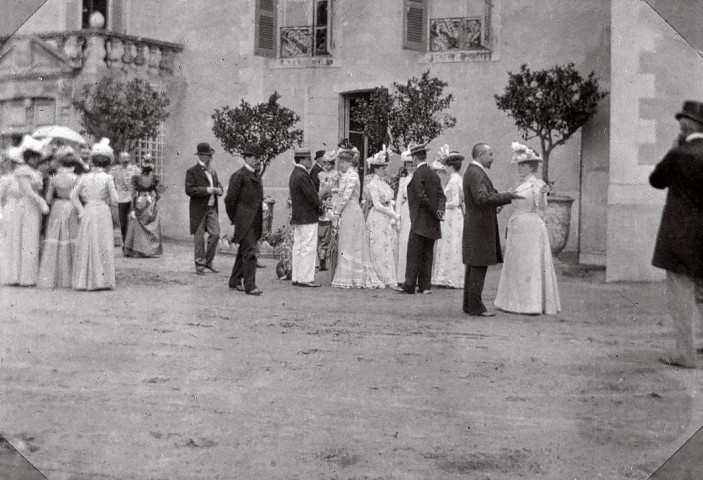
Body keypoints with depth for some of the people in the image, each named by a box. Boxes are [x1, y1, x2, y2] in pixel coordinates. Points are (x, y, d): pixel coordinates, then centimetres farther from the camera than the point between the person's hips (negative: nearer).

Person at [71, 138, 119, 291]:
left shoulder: (85, 177, 2)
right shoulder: (107, 178, -6)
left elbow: (73, 195, 1)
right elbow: (114, 199, -5)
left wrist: (81, 210, 6)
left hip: (88, 211, 3)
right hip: (103, 211, -3)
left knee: (87, 245, 8)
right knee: (103, 245, 3)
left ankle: (85, 280, 9)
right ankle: (102, 280, 3)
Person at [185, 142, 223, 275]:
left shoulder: (213, 171, 15)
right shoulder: (192, 172, -6)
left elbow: (218, 185, 25)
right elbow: (189, 190, -16)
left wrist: (218, 190, 1)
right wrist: (207, 190, -21)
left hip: (212, 209, 6)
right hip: (199, 210, -6)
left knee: (215, 234, -1)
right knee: (199, 237, 1)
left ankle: (208, 261, 15)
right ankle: (199, 265, 11)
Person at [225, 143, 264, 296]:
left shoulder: (257, 176, 17)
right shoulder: (239, 176, -10)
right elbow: (230, 199, -9)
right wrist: (234, 219, -3)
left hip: (255, 220, 8)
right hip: (244, 221, -8)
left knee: (244, 252, 15)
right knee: (251, 252, -12)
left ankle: (235, 281, 25)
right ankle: (250, 285, -10)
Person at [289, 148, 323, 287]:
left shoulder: (294, 175, 14)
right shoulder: (302, 176, -18)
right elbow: (312, 196, -18)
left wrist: (318, 204, 6)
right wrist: (320, 206, -2)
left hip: (297, 218, 10)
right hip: (307, 218, -10)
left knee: (298, 247, 12)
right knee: (308, 248, -6)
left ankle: (296, 277, 16)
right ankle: (305, 278, -4)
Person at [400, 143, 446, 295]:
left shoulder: (418, 174, -12)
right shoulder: (434, 175, 13)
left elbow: (422, 197, -18)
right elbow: (442, 196, 5)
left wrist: (435, 212, -10)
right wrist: (440, 210, -10)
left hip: (420, 222, -7)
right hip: (432, 224, 7)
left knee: (414, 254, -4)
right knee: (427, 254, 9)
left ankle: (409, 285, -4)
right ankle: (425, 285, 10)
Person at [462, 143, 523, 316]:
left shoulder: (473, 172, 18)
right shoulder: (475, 173, -15)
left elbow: (487, 196, 22)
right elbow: (482, 198, -28)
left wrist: (509, 197, 12)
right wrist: (508, 196, -22)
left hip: (476, 227, 10)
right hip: (479, 228, -10)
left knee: (473, 267, 10)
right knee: (479, 267, -8)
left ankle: (469, 305, 14)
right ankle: (475, 307, -6)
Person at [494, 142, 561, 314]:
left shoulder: (537, 184, -8)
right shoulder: (519, 184, 14)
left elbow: (541, 208, -18)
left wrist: (542, 194, -33)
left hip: (531, 227, -8)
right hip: (516, 227, 8)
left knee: (531, 264, -6)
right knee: (515, 264, 9)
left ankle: (534, 304, -2)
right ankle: (516, 302, 15)